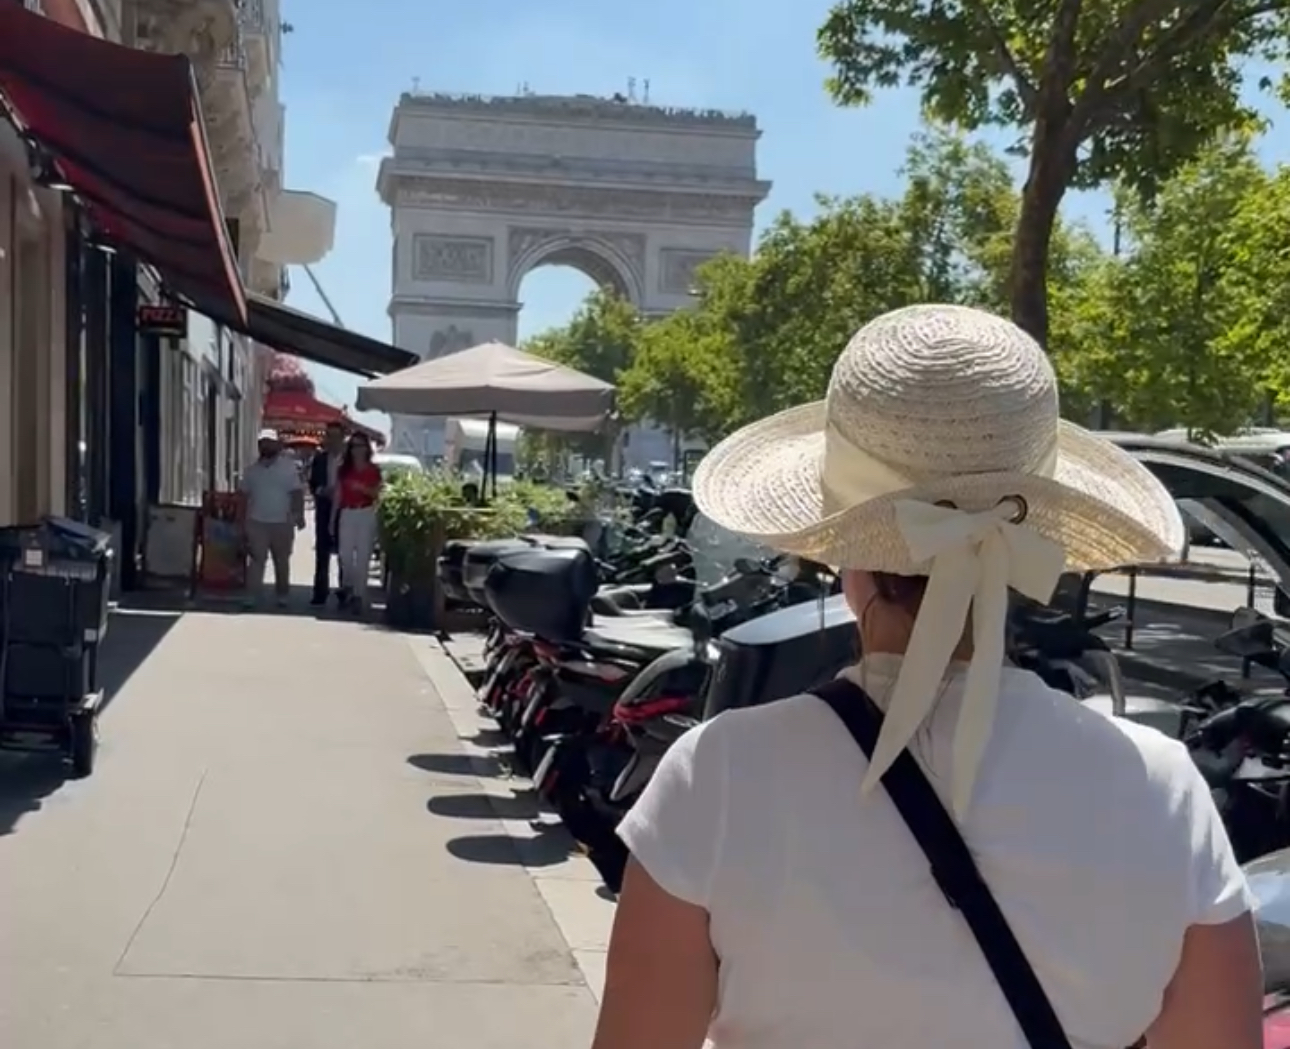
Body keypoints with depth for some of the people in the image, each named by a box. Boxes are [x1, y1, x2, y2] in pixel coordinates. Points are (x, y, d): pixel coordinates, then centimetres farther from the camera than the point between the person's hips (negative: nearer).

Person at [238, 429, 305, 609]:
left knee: (282, 561, 9)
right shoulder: (252, 469, 9)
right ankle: (252, 596, -5)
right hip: (257, 522, 2)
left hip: (282, 522, -2)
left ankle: (282, 595, 20)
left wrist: (299, 515, -14)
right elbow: (243, 493, 12)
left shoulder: (288, 467, -1)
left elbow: (297, 493, -6)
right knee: (257, 559, -4)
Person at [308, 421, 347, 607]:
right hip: (324, 510, 3)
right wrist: (322, 491, -9)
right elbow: (312, 484, 10)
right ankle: (320, 592, 6)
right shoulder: (319, 458, 8)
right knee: (321, 553, 3)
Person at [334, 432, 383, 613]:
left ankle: (359, 595, 3)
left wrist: (364, 489, -18)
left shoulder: (373, 470, 3)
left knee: (363, 556, -4)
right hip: (347, 514, 2)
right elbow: (338, 495, 11)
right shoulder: (344, 469, 10)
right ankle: (347, 588, 22)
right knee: (345, 555, -2)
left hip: (366, 514, -2)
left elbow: (377, 494, 1)